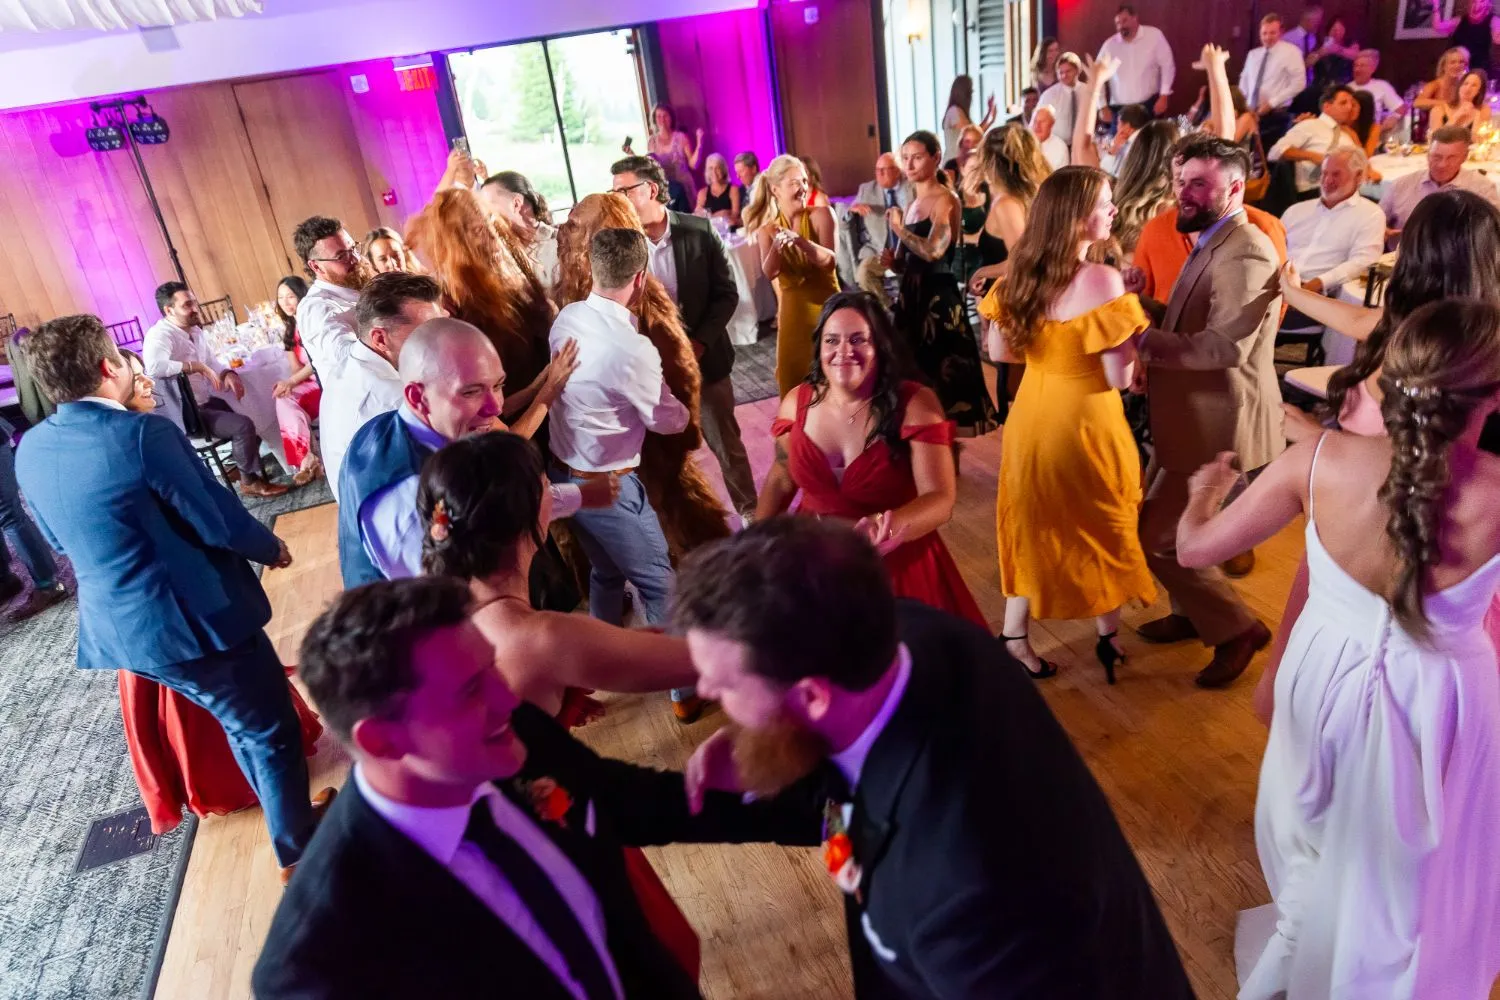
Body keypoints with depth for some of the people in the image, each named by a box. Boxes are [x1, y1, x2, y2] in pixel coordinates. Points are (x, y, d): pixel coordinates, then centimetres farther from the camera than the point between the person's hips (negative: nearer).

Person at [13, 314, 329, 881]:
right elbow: (218, 521, -18)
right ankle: (299, 848, 26)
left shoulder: (29, 449, 2)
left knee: (243, 723, 26)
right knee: (271, 731, 11)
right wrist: (271, 547, 1)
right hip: (194, 617, -8)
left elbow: (59, 540, 15)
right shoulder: (142, 433, -23)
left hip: (116, 622, 8)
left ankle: (287, 812, 42)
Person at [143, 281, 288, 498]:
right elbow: (154, 367, -38)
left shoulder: (195, 331, 10)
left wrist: (228, 374, -7)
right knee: (244, 426, -21)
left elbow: (212, 362, 16)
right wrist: (195, 366, -29)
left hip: (207, 402, 10)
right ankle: (249, 480, -1)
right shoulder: (160, 335, -19)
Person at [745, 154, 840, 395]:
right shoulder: (767, 229, -2)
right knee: (794, 379, 8)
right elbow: (769, 272, -17)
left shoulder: (820, 215, -8)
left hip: (827, 306, -2)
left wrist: (803, 243, -36)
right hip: (793, 312, 2)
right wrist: (776, 247, -36)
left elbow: (830, 262, -20)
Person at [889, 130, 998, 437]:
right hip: (912, 294, 8)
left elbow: (933, 251, -23)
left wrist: (899, 228, -14)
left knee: (942, 368, -4)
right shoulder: (910, 206, 14)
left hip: (939, 295, -8)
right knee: (916, 367, 11)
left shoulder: (946, 200, -9)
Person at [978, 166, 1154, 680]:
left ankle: (1014, 637, 26)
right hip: (1085, 422, -5)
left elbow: (998, 352, 4)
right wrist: (1130, 322, -4)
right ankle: (1108, 635, 35)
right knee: (1102, 526, 17)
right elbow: (1120, 378, -21)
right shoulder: (1102, 280, -22)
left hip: (1032, 417, 5)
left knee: (1033, 526, 19)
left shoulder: (1020, 273, -3)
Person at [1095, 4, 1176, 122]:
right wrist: (1103, 107, 3)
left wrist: (1164, 96, -5)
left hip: (1150, 105, -1)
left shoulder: (1154, 35, -3)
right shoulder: (1109, 45, 0)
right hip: (1119, 109, 1)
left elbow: (1167, 66, 1)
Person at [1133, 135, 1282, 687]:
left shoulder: (1245, 254, -21)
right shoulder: (1212, 243, 13)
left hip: (1219, 424, -10)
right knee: (1154, 516, 20)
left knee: (1156, 537, -5)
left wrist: (1142, 337, -31)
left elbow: (1224, 347, -31)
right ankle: (1193, 614, 38)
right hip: (1195, 416, 10)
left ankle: (1237, 629, 14)